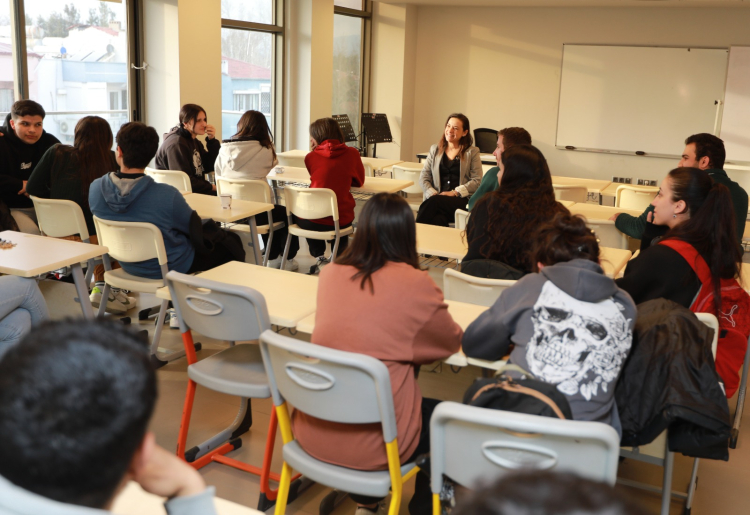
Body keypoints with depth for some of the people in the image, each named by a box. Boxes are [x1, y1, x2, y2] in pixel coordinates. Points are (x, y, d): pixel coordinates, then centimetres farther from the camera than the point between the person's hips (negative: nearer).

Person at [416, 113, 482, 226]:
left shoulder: (472, 152, 12)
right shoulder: (435, 150, 21)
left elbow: (477, 181, 2)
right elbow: (424, 177, 13)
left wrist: (455, 192, -11)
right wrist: (433, 193, -7)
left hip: (461, 200, -2)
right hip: (435, 198, 2)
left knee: (434, 202, -35)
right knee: (438, 220, -36)